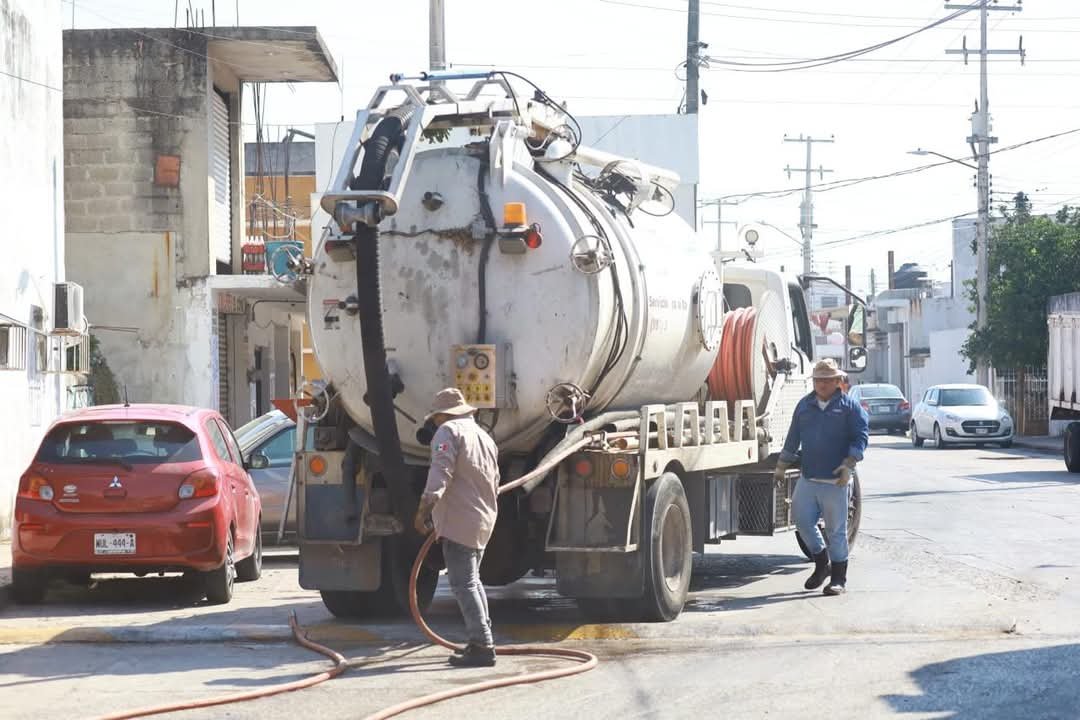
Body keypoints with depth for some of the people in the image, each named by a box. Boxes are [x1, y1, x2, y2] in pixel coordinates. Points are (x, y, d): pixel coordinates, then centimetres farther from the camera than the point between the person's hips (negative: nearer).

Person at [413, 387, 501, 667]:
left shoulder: (449, 431, -7)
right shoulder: (484, 436, 21)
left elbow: (441, 473, -21)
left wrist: (425, 507, -26)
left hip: (459, 521, -9)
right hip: (483, 520, 9)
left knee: (464, 584, -8)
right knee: (472, 580, 22)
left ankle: (481, 646, -13)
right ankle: (483, 640, 27)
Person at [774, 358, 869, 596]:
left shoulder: (849, 406, -1)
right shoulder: (805, 405, 14)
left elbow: (861, 436, -6)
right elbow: (793, 438, 20)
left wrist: (848, 464, -18)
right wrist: (781, 465, 19)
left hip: (835, 480, -5)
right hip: (808, 478, 5)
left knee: (836, 528, 0)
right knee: (802, 519, 2)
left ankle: (838, 578, 8)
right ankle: (822, 563, 23)